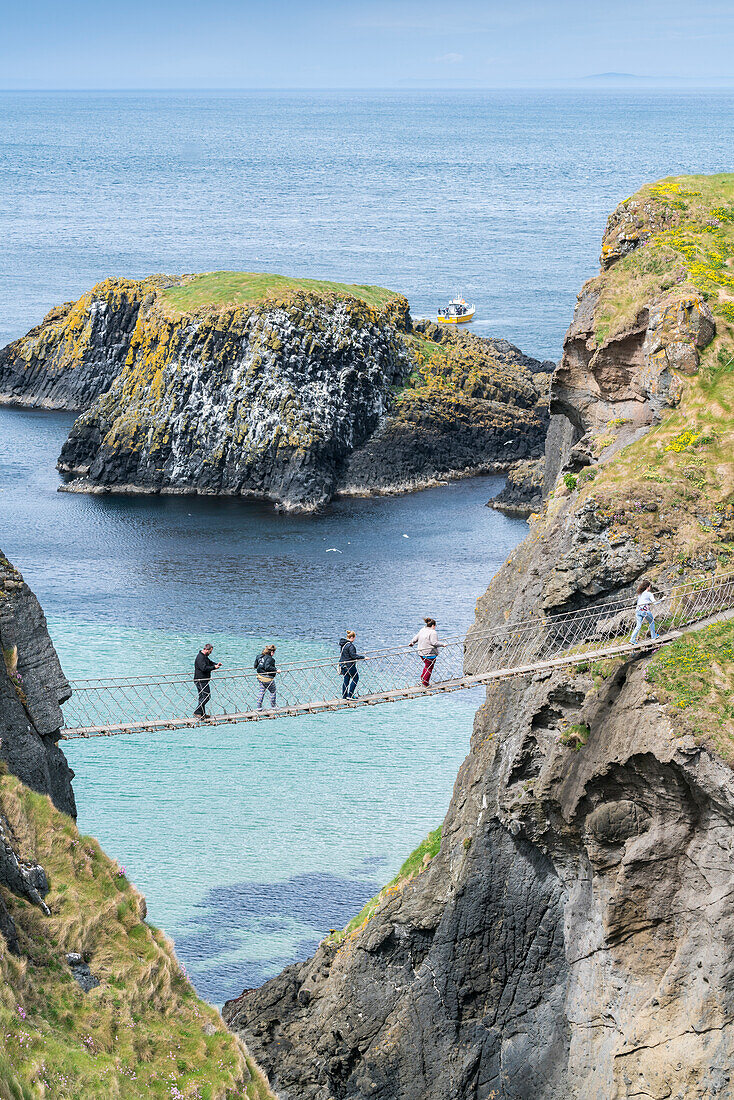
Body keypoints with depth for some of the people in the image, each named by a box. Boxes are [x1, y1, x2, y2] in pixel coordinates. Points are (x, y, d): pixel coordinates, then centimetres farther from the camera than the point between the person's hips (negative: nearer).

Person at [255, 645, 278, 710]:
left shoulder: (259, 657, 7)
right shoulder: (269, 658, -19)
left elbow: (255, 666, 14)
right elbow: (267, 667, -30)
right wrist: (276, 670, -23)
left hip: (260, 676, 8)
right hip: (268, 678, -8)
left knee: (262, 691, 16)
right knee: (273, 692, 10)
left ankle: (259, 707, 15)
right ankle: (273, 706, 18)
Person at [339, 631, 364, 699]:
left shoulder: (343, 644, 7)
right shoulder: (350, 645, -21)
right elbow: (353, 655, -24)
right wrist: (363, 657, -17)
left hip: (342, 664, 9)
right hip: (349, 665, -9)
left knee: (346, 679, 16)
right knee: (355, 678, 6)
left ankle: (344, 696, 19)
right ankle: (350, 695, 3)